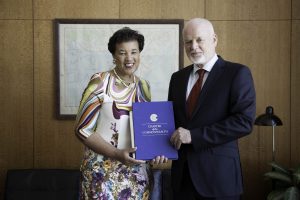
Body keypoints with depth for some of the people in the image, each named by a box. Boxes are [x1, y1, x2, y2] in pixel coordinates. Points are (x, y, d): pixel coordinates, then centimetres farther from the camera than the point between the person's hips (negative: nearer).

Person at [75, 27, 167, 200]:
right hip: (103, 171, -4)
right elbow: (83, 129, -10)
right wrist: (116, 154, -21)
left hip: (137, 173, 5)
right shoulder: (100, 82, -9)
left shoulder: (144, 87, 6)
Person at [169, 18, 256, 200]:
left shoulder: (237, 73, -7)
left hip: (218, 174, -4)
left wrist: (193, 135, -19)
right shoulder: (178, 77, 11)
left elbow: (244, 121, -16)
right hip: (182, 172, 5)